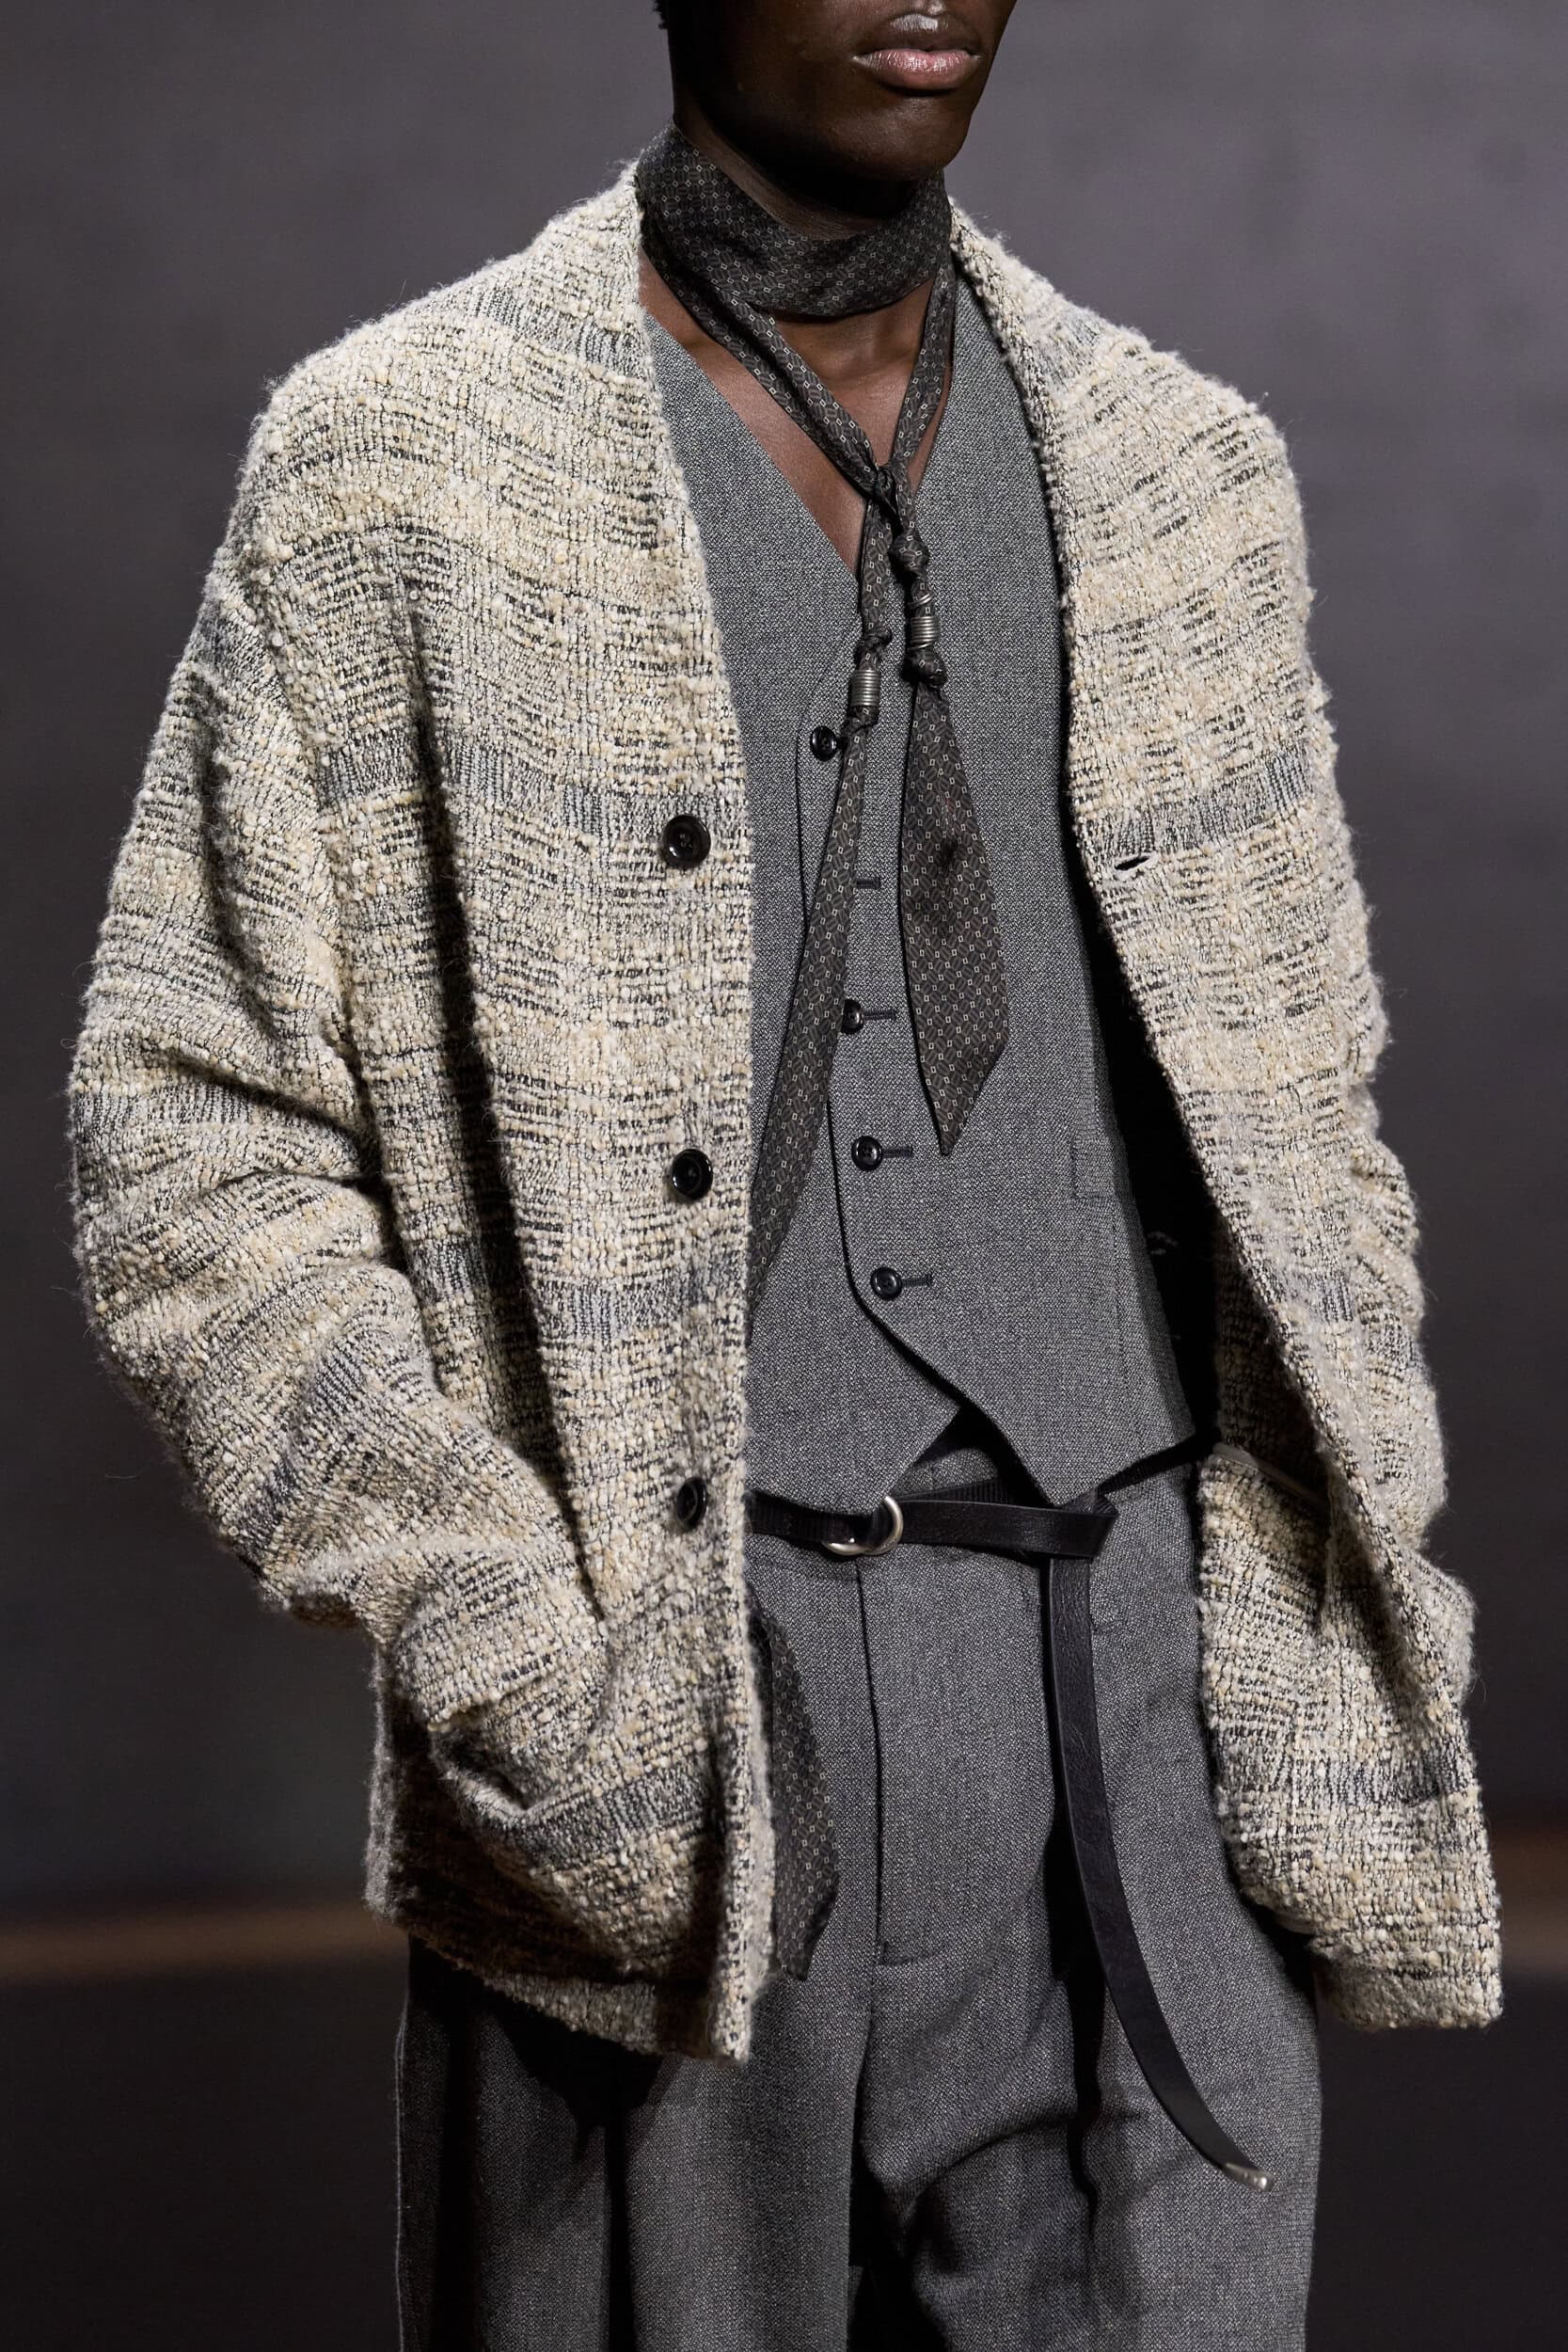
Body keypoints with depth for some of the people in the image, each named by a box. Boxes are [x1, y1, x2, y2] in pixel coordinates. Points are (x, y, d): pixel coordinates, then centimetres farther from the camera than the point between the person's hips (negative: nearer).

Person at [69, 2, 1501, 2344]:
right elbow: (192, 1137, -2)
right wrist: (503, 1652, -11)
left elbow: (1300, 1127, 16)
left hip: (1145, 1711, 3)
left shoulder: (1187, 473, 13)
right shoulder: (400, 462, 1)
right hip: (655, 1737, -3)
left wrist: (1329, 1675, 6)